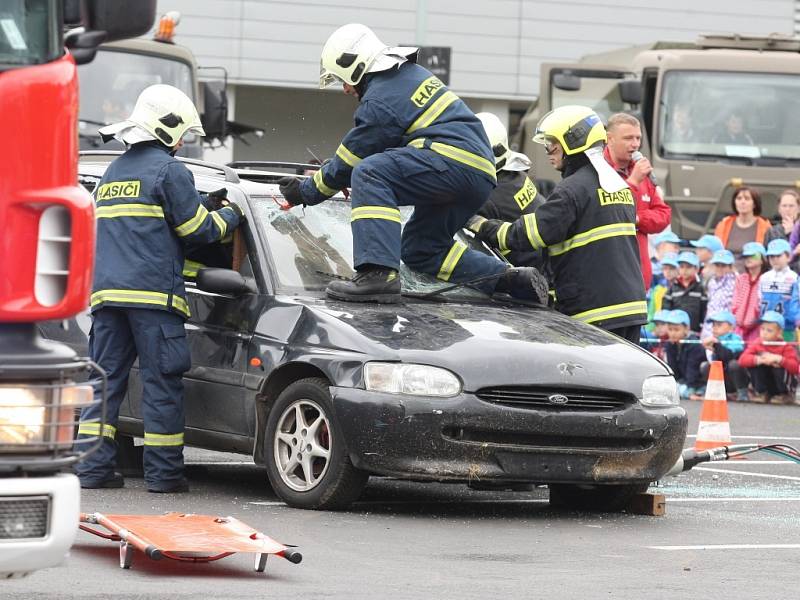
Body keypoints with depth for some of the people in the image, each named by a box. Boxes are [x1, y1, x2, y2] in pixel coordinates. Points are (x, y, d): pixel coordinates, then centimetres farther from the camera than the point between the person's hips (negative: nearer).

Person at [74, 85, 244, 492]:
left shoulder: (113, 172, 22)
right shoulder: (168, 171, -3)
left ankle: (92, 466, 2)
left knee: (105, 379, 7)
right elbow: (198, 230, -3)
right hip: (153, 291, -7)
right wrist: (230, 216, 15)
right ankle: (163, 471, -2)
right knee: (161, 382, -2)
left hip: (106, 291, 7)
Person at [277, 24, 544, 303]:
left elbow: (349, 163, 2)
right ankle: (508, 278, 11)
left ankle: (378, 275, -36)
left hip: (455, 160, -10)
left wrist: (305, 191, 16)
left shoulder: (380, 102, -6)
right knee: (419, 250, 19)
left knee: (369, 174, -21)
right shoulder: (412, 73, 24)